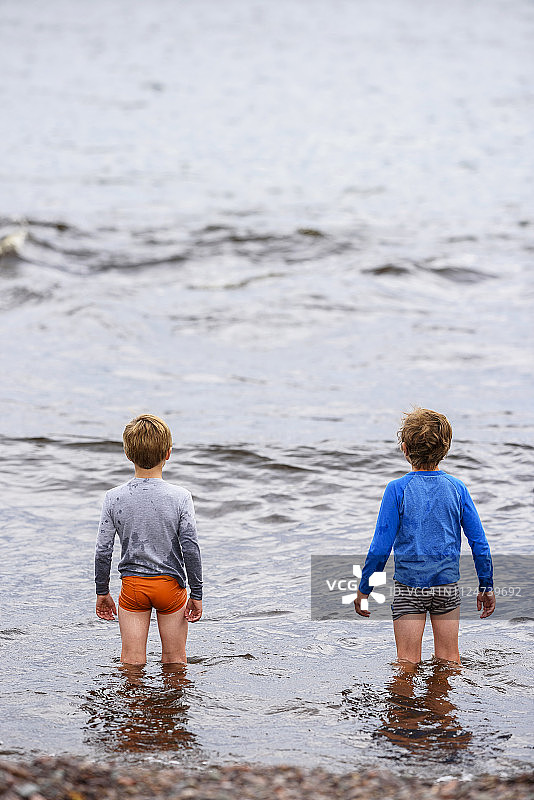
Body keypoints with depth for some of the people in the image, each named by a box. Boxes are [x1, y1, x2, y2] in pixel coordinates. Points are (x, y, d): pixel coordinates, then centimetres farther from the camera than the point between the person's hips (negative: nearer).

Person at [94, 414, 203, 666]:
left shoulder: (114, 498, -8)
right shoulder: (180, 497, -12)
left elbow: (103, 550, -4)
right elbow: (190, 548, -11)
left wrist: (102, 591, 8)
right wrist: (196, 594, -1)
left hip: (132, 587, 1)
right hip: (171, 584, -1)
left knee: (132, 663, 7)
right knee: (174, 661, 12)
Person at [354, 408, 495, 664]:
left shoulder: (398, 489, -10)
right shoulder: (456, 488, -2)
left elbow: (380, 548, -10)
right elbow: (479, 543, 0)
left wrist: (363, 590, 0)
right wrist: (486, 587, 11)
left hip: (409, 587, -2)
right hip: (448, 585, 2)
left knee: (407, 662, 3)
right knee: (449, 661, 11)